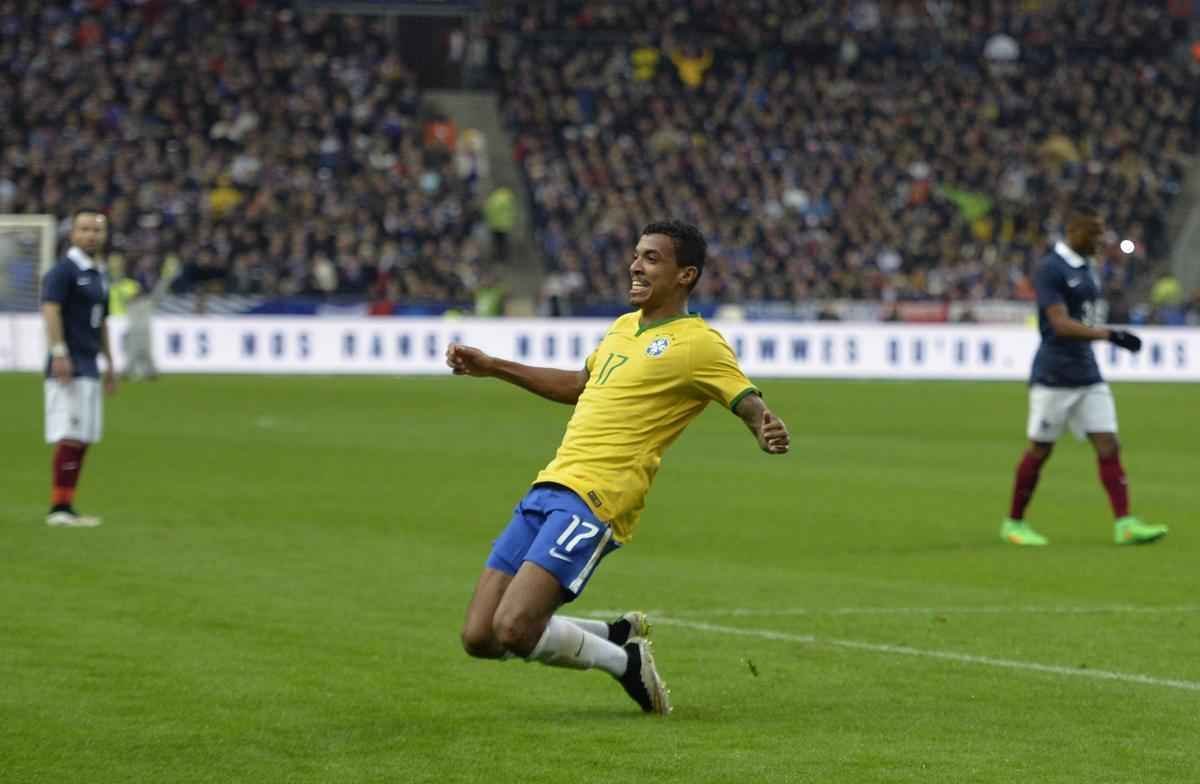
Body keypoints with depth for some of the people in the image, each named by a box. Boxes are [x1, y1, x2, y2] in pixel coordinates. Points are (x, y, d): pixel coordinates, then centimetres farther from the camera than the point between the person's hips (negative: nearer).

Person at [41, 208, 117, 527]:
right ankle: (60, 509, -11)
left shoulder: (98, 274, 19)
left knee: (83, 438, 7)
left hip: (89, 367, 9)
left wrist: (109, 363, 26)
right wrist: (59, 353, -28)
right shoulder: (63, 270, -8)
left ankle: (65, 508, 10)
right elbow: (50, 309, -19)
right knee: (71, 437, -12)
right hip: (68, 367, -9)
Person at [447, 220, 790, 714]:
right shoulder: (624, 326, 20)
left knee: (514, 629, -22)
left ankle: (626, 661, 5)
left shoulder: (698, 344, -4)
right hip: (548, 489, 8)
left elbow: (750, 404, -10)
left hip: (594, 501, -8)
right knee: (479, 638, 2)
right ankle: (618, 635, 20)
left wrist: (766, 433, -34)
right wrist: (492, 368, 38)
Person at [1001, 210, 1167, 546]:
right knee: (1040, 450, 2)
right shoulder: (1050, 269, -13)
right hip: (1053, 379, -7)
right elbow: (1061, 324, -23)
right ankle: (1013, 523, 16)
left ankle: (1125, 524, -10)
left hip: (1088, 376, 7)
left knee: (1108, 445, -4)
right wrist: (1108, 335, -31)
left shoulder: (1085, 267, 13)